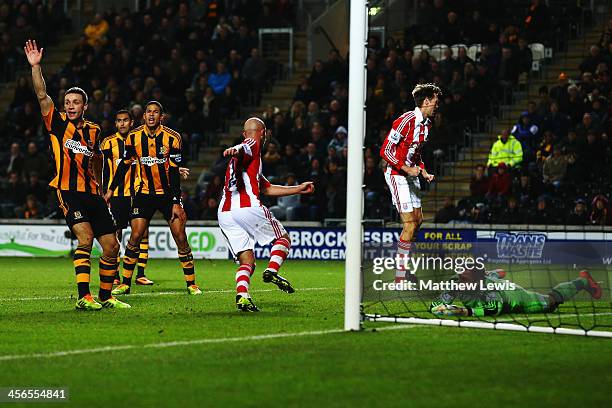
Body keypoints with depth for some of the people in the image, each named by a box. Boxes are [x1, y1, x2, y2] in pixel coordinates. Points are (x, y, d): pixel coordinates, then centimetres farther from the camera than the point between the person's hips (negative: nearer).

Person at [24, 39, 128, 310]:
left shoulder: (92, 130, 13)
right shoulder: (57, 124, 1)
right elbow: (42, 95, -11)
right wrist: (35, 66, -21)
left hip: (92, 194, 5)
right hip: (68, 193, -5)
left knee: (111, 246, 5)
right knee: (85, 238, -23)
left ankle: (105, 297, 20)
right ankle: (84, 297, -25)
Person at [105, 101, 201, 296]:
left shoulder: (172, 138, -13)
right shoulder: (134, 137, -6)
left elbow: (174, 172, -12)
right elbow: (124, 164, 6)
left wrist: (176, 203, -14)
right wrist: (111, 190, 7)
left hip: (168, 192, -1)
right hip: (145, 192, 2)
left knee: (181, 237, -6)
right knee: (135, 236, -7)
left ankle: (191, 284, 4)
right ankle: (125, 283, 2)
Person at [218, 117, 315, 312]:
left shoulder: (252, 164, 35)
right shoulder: (253, 145, 8)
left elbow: (267, 189, 40)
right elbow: (242, 149, -18)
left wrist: (299, 189, 46)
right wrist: (235, 151, -43)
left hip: (224, 214, 8)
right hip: (247, 207, -8)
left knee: (247, 261, 5)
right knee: (283, 239, 12)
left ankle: (242, 296, -20)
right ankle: (272, 271, -13)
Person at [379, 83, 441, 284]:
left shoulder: (426, 124, 10)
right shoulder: (406, 121, -18)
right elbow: (386, 150, -19)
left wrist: (424, 173, 10)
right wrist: (407, 168, -22)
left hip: (411, 174, 9)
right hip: (397, 175, -9)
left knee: (418, 220, 10)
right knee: (410, 224, -12)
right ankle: (400, 278, -8)